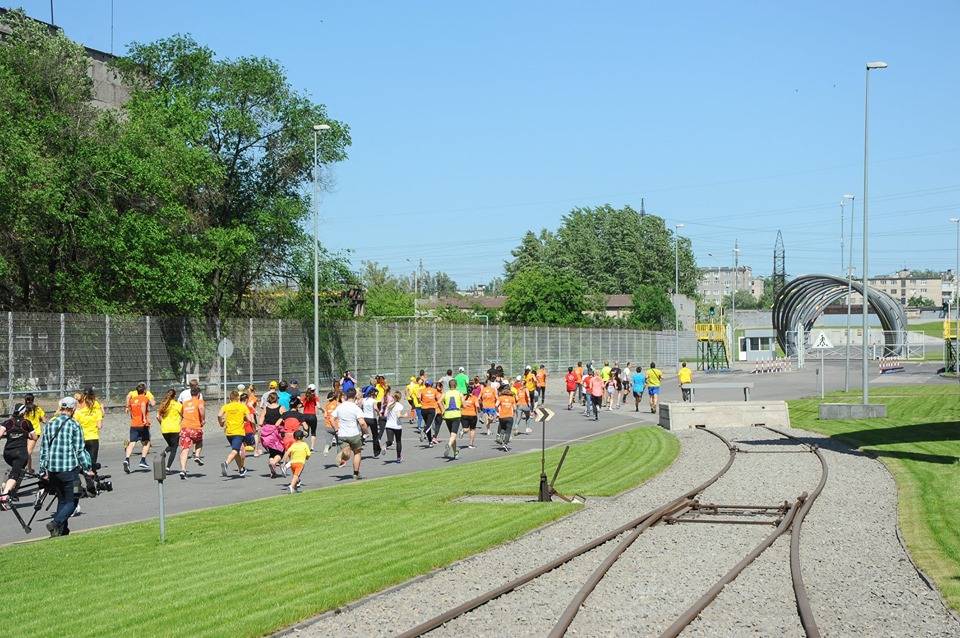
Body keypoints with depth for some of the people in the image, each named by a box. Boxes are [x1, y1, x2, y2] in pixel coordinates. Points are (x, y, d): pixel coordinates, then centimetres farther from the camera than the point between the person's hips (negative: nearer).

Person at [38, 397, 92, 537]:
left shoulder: (50, 424, 8)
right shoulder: (74, 425, -7)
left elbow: (43, 448, 11)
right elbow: (79, 450, -8)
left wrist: (43, 470, 17)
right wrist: (86, 468, 0)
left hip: (52, 469, 5)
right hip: (69, 468, -5)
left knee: (62, 499, 20)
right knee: (72, 501, 3)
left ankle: (62, 529, 20)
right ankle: (56, 523, -17)